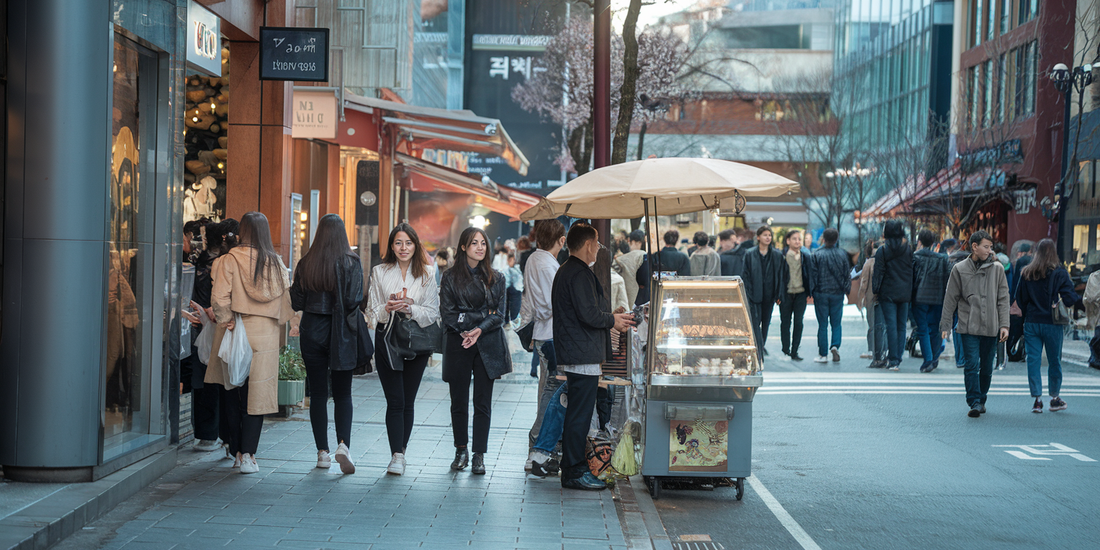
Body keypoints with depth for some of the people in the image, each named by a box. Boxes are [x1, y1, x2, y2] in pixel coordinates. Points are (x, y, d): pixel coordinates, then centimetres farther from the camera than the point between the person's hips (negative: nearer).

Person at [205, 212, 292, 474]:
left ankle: (238, 449, 20)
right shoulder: (276, 263, 3)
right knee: (257, 394, 1)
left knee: (233, 393, 12)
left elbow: (220, 298, -13)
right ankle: (248, 454, -7)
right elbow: (286, 300, 8)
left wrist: (225, 321, 0)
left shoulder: (230, 260, -7)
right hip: (265, 335, 1)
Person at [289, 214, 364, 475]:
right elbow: (353, 301, -13)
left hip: (312, 332, 2)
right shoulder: (351, 262, -9)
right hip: (341, 334, -2)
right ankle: (343, 444, -13)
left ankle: (323, 452, 10)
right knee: (342, 393, 7)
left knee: (318, 393, 9)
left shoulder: (306, 263, -2)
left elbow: (296, 302, 1)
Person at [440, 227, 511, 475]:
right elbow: (447, 314, -3)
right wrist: (482, 317, -12)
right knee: (459, 401, 5)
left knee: (483, 403, -1)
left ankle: (479, 455, 3)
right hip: (458, 345, 0)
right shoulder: (451, 277, 4)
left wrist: (479, 329, -15)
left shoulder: (496, 278, 8)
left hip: (487, 346, 1)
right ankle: (461, 450, 19)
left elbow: (499, 314, 2)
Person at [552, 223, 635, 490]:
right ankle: (575, 472, -3)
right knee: (580, 415, -6)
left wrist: (611, 317, 17)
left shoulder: (565, 271, 18)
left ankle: (572, 468, 22)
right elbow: (589, 314, -23)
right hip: (583, 355, -11)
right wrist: (613, 321, -6)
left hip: (571, 354, 11)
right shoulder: (580, 274, -16)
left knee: (576, 414, 16)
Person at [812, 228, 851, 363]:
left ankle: (823, 354, 5)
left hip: (821, 293, -2)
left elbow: (814, 275, -7)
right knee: (836, 323, 12)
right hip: (838, 293, 2)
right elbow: (847, 273, 3)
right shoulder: (842, 254, -1)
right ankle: (835, 346, -10)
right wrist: (846, 289, 13)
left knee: (823, 325, 4)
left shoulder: (817, 254, -8)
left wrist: (811, 291, 3)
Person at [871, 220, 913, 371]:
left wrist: (876, 290, 0)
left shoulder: (882, 250, -5)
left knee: (891, 326, -3)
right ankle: (897, 359, 9)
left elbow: (879, 272, -6)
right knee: (901, 326, 8)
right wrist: (910, 293, 12)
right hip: (905, 294, 3)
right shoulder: (908, 250, 3)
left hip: (888, 293, -3)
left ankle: (893, 360, -7)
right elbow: (912, 272, 6)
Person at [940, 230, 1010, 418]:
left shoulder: (997, 269, 7)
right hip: (969, 327, -2)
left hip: (991, 327, 2)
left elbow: (1003, 299, 7)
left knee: (986, 367, 9)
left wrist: (1004, 325, -2)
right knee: (972, 365, -12)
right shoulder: (959, 269, 3)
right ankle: (974, 402, -12)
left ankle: (981, 400, 25)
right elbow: (950, 300, 6)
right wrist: (945, 326, 2)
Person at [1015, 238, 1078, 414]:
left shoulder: (1026, 273, 0)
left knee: (1033, 360, 5)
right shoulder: (1059, 273, -8)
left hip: (1031, 323, 2)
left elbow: (1019, 299, 6)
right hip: (1052, 325, -2)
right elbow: (1070, 298, -11)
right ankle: (1054, 398, 20)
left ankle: (1037, 399, 2)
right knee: (1054, 361, 11)